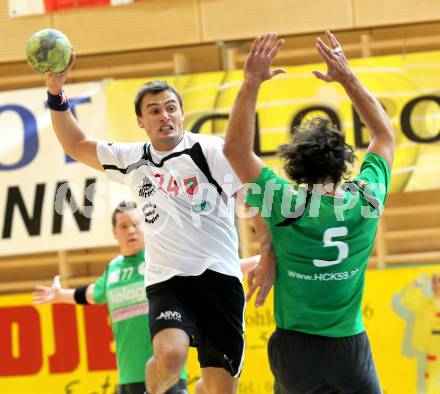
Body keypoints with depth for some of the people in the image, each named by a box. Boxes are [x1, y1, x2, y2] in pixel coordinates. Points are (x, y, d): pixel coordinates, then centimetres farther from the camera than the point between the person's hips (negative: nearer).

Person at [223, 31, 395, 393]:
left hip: (295, 352, -1)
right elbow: (385, 136, 12)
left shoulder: (286, 205, -12)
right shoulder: (366, 200, -6)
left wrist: (252, 81, -6)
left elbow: (236, 148, -4)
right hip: (351, 350, 1)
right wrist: (347, 77, 12)